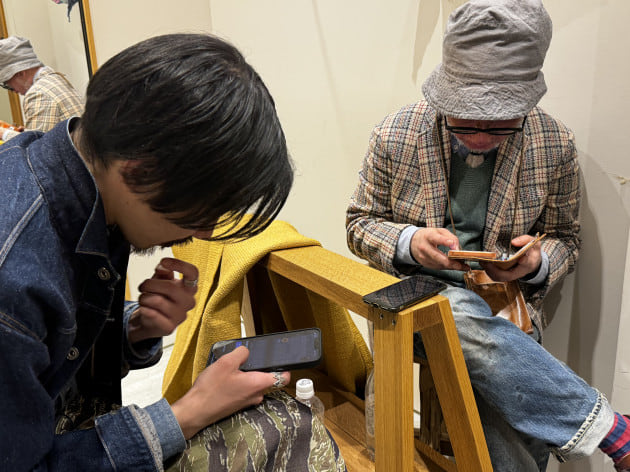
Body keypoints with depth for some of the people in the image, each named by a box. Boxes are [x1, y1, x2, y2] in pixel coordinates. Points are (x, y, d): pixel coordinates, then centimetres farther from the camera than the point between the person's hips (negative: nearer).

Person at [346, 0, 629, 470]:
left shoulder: (555, 146, -4)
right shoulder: (396, 135, -8)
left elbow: (565, 238, 10)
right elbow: (360, 222, 3)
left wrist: (537, 263, -15)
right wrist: (408, 242, -20)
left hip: (505, 310, 1)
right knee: (461, 316, -37)